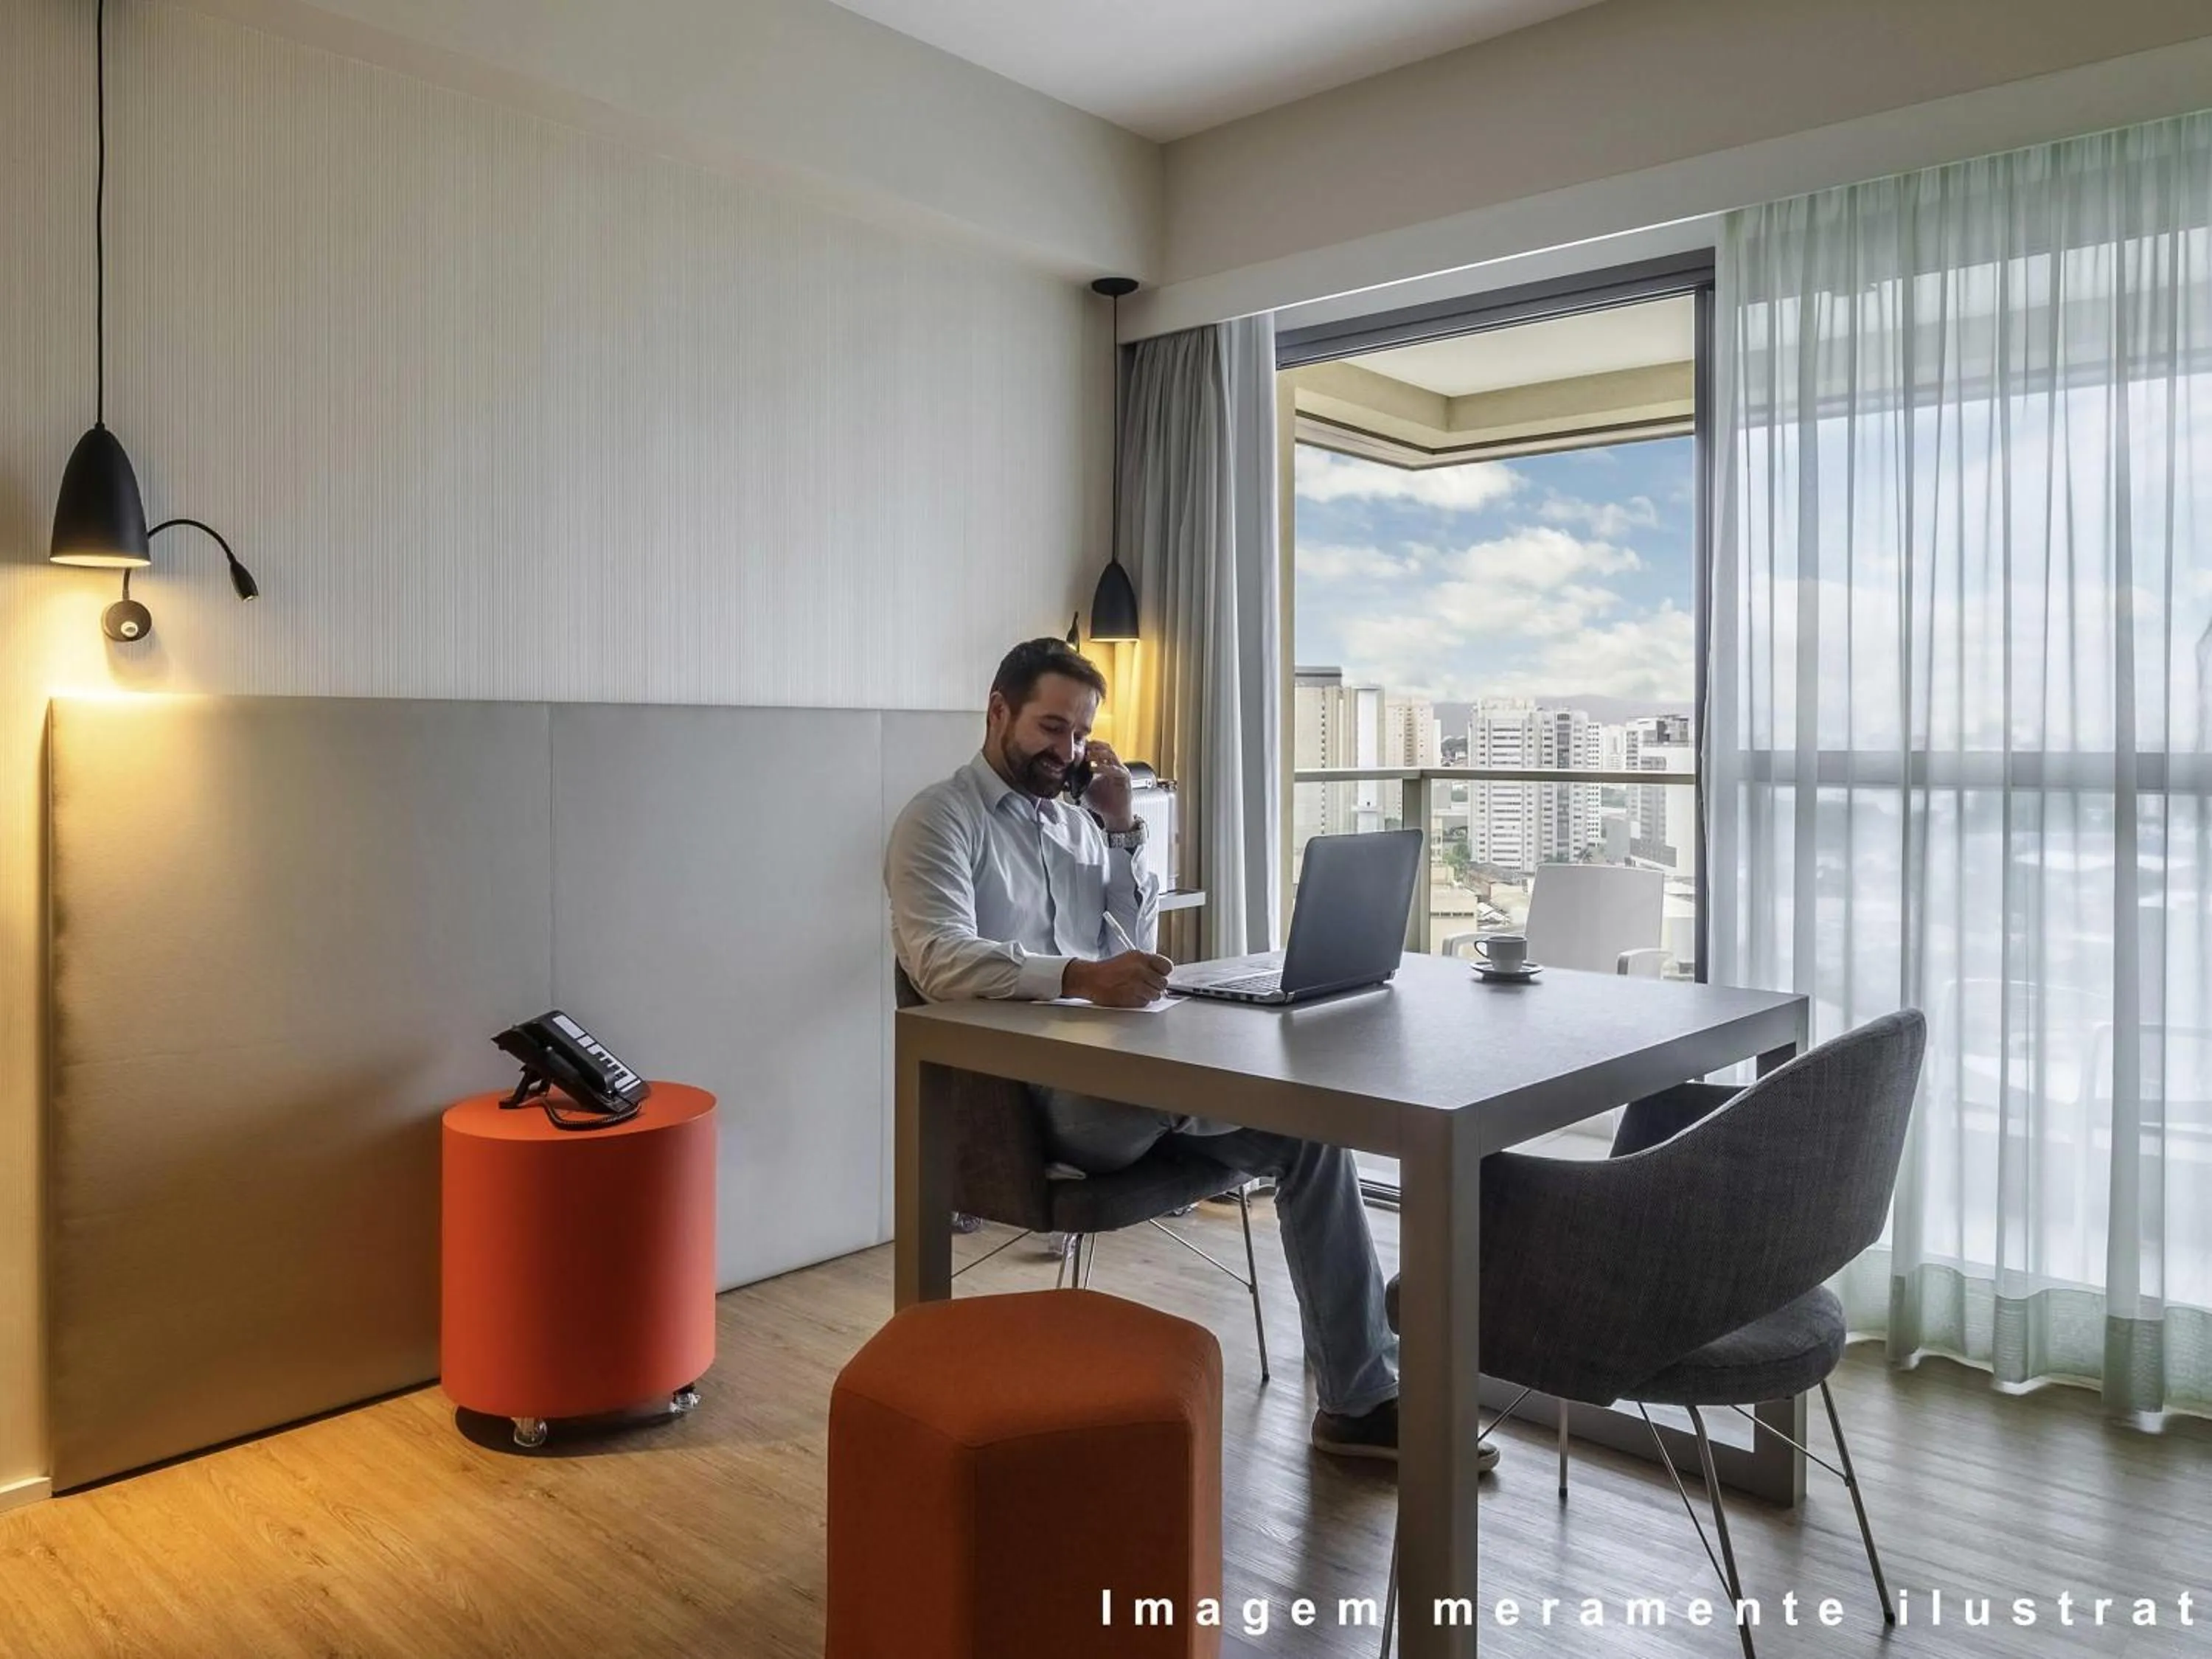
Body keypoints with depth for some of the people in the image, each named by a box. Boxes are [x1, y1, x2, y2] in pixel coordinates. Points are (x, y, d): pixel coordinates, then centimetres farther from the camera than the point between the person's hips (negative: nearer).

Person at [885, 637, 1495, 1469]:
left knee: (1313, 1126, -12)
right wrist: (1080, 977, -37)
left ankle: (1359, 1397, -5)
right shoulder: (940, 820, -4)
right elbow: (940, 959, -22)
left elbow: (1134, 944, 14)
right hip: (1024, 1089, -7)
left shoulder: (1074, 815, 19)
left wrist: (1121, 828, 3)